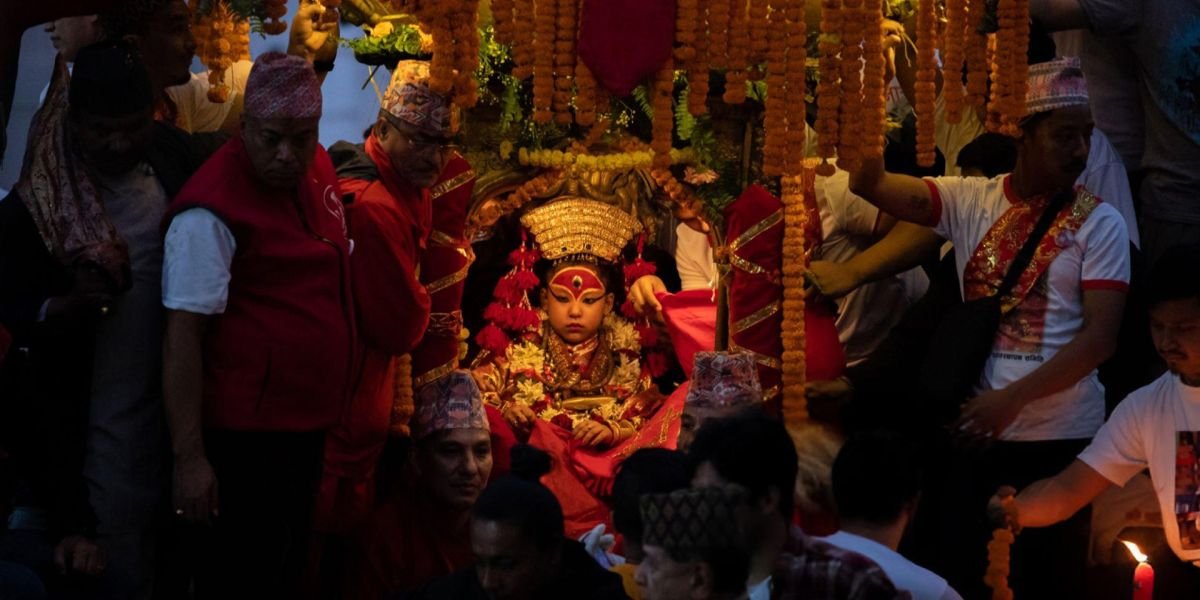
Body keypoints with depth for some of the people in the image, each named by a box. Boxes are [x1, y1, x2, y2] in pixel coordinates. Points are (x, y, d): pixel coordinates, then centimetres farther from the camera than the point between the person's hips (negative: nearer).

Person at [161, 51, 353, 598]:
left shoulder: (317, 168, 4)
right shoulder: (214, 209, -20)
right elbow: (182, 336, -20)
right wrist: (189, 457, -23)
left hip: (307, 421, 8)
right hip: (247, 434, -8)